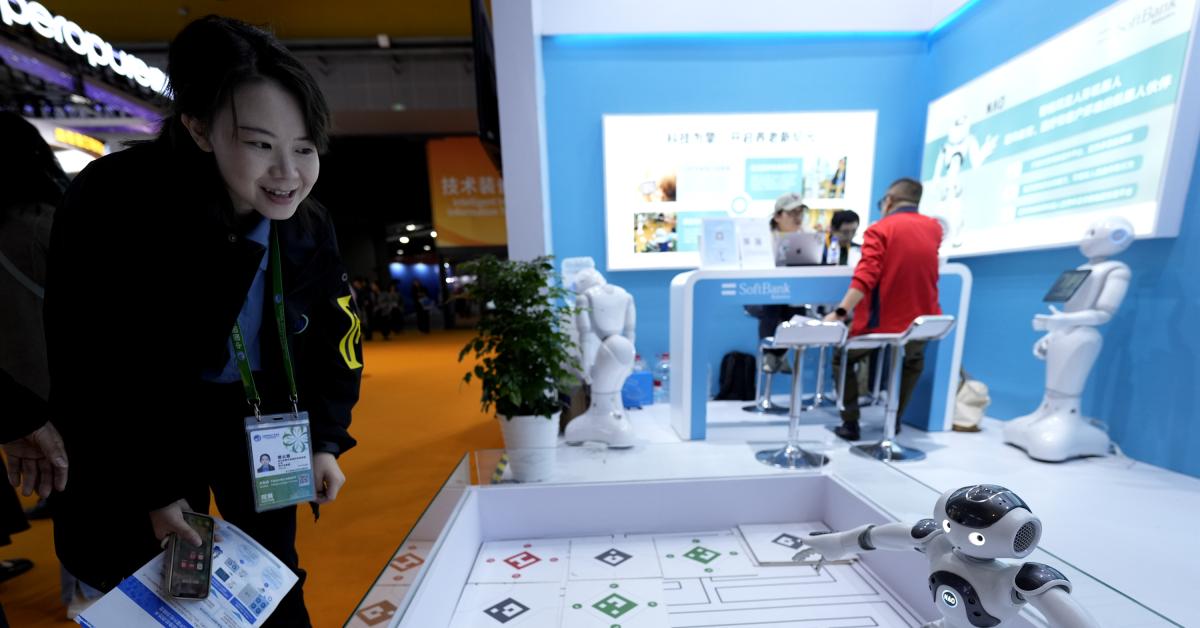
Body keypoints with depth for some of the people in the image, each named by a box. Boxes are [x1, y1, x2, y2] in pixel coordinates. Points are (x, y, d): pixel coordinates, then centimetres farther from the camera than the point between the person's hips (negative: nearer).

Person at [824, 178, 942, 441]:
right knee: (913, 362, 35)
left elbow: (866, 277, -24)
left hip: (881, 321, -5)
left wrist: (840, 312, -30)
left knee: (844, 359, 19)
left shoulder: (880, 230, -9)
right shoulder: (934, 228, 7)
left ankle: (850, 423, 13)